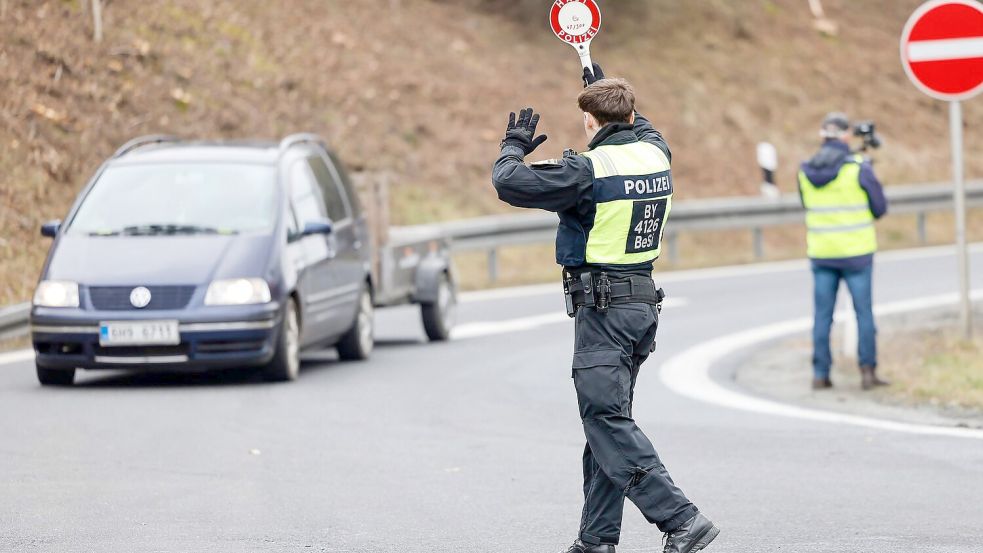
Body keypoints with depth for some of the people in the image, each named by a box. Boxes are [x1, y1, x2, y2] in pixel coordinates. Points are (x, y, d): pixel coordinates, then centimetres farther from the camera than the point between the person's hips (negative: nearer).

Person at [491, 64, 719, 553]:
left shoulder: (588, 170, -16)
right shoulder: (656, 153, 7)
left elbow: (509, 184, -15)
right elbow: (640, 127, 32)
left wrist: (515, 146, 6)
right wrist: (605, 86, 45)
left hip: (602, 306, -8)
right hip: (644, 298, 8)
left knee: (606, 421, -9)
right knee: (607, 418, 13)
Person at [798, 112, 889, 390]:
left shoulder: (806, 170, 0)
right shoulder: (859, 168, -12)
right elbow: (879, 208, -4)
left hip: (821, 252, 3)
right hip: (855, 252, -3)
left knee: (822, 315, 8)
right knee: (864, 312, 6)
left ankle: (820, 374, 6)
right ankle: (868, 371, 4)